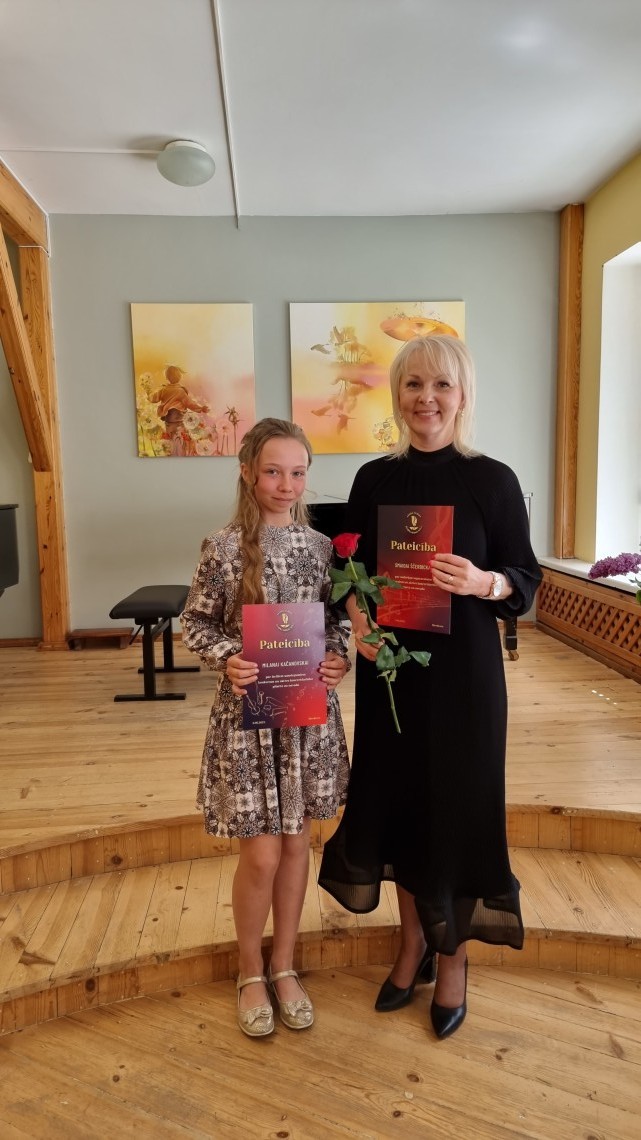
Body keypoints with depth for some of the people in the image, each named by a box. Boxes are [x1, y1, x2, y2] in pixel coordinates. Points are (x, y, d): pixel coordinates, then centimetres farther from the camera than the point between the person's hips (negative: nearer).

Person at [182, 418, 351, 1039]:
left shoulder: (321, 546, 0)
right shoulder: (223, 548, -9)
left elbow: (337, 621, 9)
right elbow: (194, 623, -3)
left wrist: (339, 658, -10)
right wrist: (227, 659, -20)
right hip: (248, 712, -3)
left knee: (296, 843, 15)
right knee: (261, 854, 5)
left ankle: (284, 966, 37)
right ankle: (251, 972, 32)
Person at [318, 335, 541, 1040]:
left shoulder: (492, 481, -6)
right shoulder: (374, 479, 3)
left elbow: (527, 580, -4)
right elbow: (351, 572, 8)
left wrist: (483, 582, -24)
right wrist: (357, 617, -12)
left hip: (462, 671, -3)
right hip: (389, 665, 3)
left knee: (456, 804, 7)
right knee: (394, 798, 13)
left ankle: (452, 958, 33)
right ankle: (413, 943, 38)